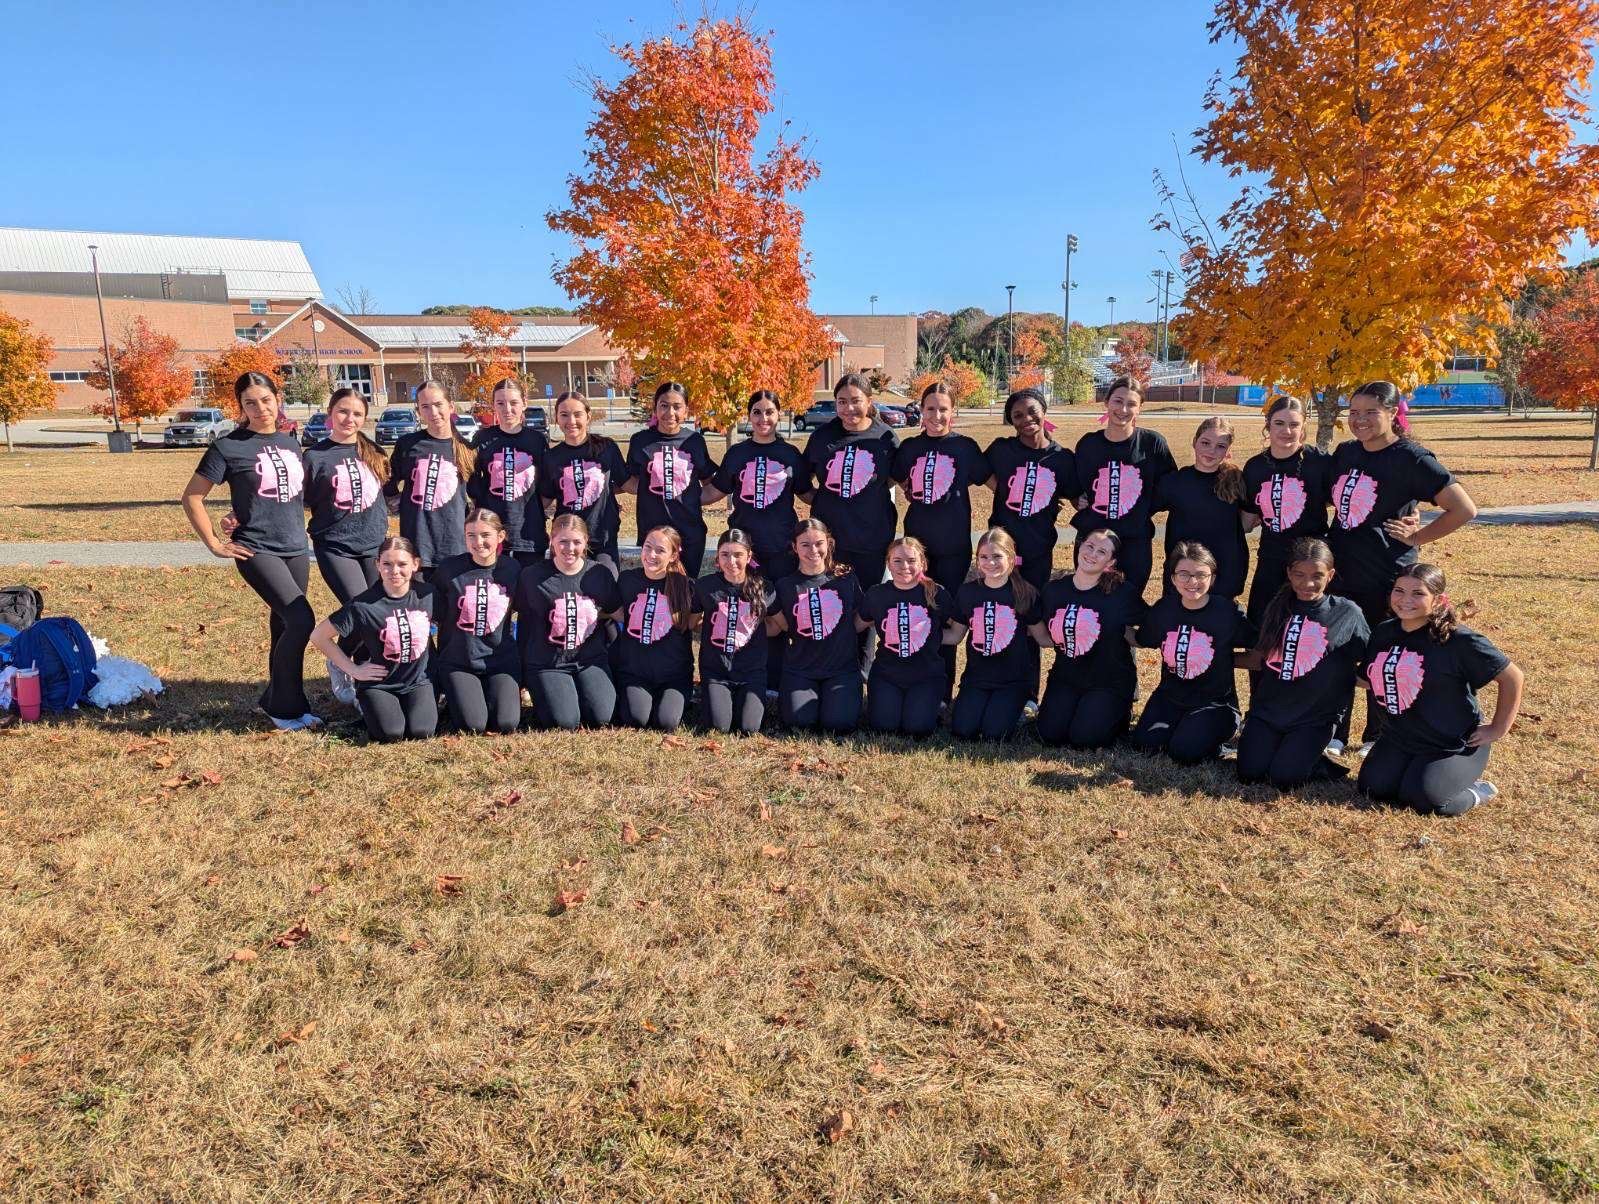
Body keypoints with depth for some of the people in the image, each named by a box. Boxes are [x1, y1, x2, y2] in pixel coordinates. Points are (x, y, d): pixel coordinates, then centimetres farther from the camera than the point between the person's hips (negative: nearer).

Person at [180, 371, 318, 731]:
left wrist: (300, 528, 14)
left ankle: (278, 700, 25)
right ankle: (285, 707, -2)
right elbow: (192, 498, -3)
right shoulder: (228, 447, -6)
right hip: (257, 550, -6)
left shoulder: (292, 443, 10)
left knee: (284, 627, 10)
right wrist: (215, 544, -6)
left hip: (296, 550, 6)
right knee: (301, 620, -17)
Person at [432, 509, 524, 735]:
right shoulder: (449, 570, -6)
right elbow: (438, 617, 3)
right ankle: (455, 697, 16)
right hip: (458, 663, -1)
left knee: (506, 725, -17)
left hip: (502, 659, 1)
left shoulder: (512, 569, -1)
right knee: (473, 726, -17)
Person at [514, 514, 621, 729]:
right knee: (566, 722, -19)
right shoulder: (532, 576, -4)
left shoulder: (601, 574, 1)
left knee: (602, 718, -18)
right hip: (546, 663, -2)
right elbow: (524, 623, 3)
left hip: (591, 659, 2)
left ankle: (579, 692, 14)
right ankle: (541, 696, 13)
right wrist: (523, 673, 4)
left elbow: (614, 611, 17)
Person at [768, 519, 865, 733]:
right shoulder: (785, 586, 2)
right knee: (800, 720, -19)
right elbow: (778, 626, 9)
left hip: (842, 667, 0)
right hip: (800, 669, 1)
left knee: (839, 722, -20)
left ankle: (833, 696, 14)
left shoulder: (847, 578, 1)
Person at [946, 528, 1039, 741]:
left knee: (994, 732, -19)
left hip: (1014, 678, -2)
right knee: (962, 730, -16)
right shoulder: (967, 591, 2)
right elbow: (955, 635, 9)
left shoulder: (1025, 593, -5)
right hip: (976, 675, 2)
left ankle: (1014, 708, 12)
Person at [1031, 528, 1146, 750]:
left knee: (1084, 738, -18)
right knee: (1050, 734, -14)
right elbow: (1045, 639, 6)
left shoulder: (1122, 592, -12)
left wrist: (1123, 632, -17)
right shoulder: (1054, 589, 0)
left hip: (1110, 682, -3)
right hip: (1065, 678, 4)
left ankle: (1121, 716, 14)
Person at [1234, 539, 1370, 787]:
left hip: (1314, 718, -3)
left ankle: (1318, 763, 11)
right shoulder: (1277, 608, 7)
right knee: (1249, 773, -13)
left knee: (1283, 777, -20)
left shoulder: (1348, 613, -2)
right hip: (1267, 710, 3)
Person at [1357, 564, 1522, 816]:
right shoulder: (1384, 631, 0)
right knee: (1373, 787, -12)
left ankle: (1476, 791, 7)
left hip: (1454, 745, -5)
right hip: (1398, 739, 6)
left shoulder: (1459, 640, -18)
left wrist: (1498, 729, -8)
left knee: (1419, 797, -24)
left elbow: (1511, 677, -12)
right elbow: (1369, 679, 15)